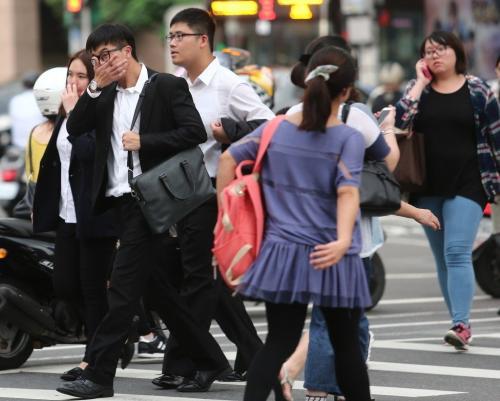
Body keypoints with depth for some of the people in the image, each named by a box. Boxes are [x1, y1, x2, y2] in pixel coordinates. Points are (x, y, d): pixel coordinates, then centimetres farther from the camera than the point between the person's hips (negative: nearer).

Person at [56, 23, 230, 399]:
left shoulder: (168, 86, -5)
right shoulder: (104, 95, 13)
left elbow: (195, 133, -12)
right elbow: (75, 128, 3)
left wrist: (144, 142, -17)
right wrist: (96, 87, -8)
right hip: (120, 201, 8)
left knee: (124, 287, -9)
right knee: (158, 287, 11)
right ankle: (209, 360, 21)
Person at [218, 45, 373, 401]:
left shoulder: (277, 128, 4)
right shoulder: (350, 139, -9)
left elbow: (229, 158, 6)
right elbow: (348, 192, -21)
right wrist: (343, 241, -33)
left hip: (283, 253, 3)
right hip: (332, 260, -3)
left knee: (279, 343, 5)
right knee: (346, 345, 11)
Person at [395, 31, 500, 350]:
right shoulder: (418, 89, 7)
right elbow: (399, 122, -11)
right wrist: (421, 81, -8)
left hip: (467, 185, -4)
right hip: (429, 188, 4)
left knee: (457, 252, -16)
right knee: (442, 259, 8)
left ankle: (461, 324, -21)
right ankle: (460, 323, 16)